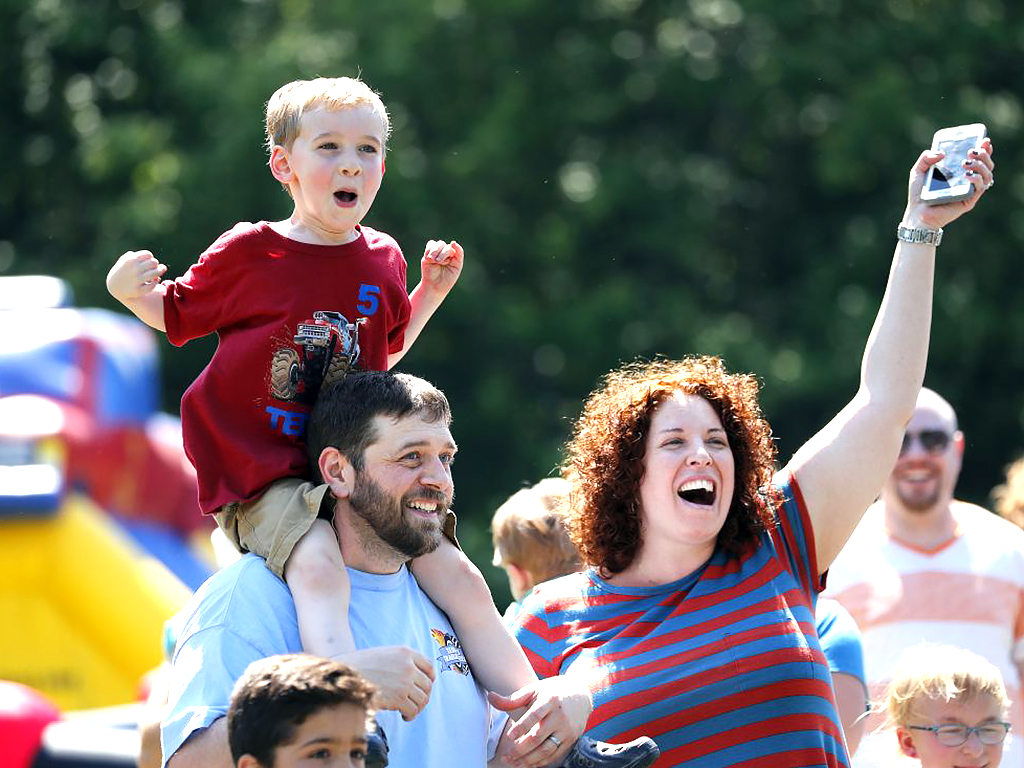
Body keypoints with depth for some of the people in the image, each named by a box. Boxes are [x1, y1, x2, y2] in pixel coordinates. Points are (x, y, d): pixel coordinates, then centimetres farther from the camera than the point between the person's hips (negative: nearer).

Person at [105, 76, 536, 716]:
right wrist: (129, 291, -12)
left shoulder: (382, 260, 8)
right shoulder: (247, 254, -6)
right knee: (320, 570, -34)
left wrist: (432, 290, 16)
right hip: (262, 477, -5)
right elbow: (175, 316, 9)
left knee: (460, 578, -4)